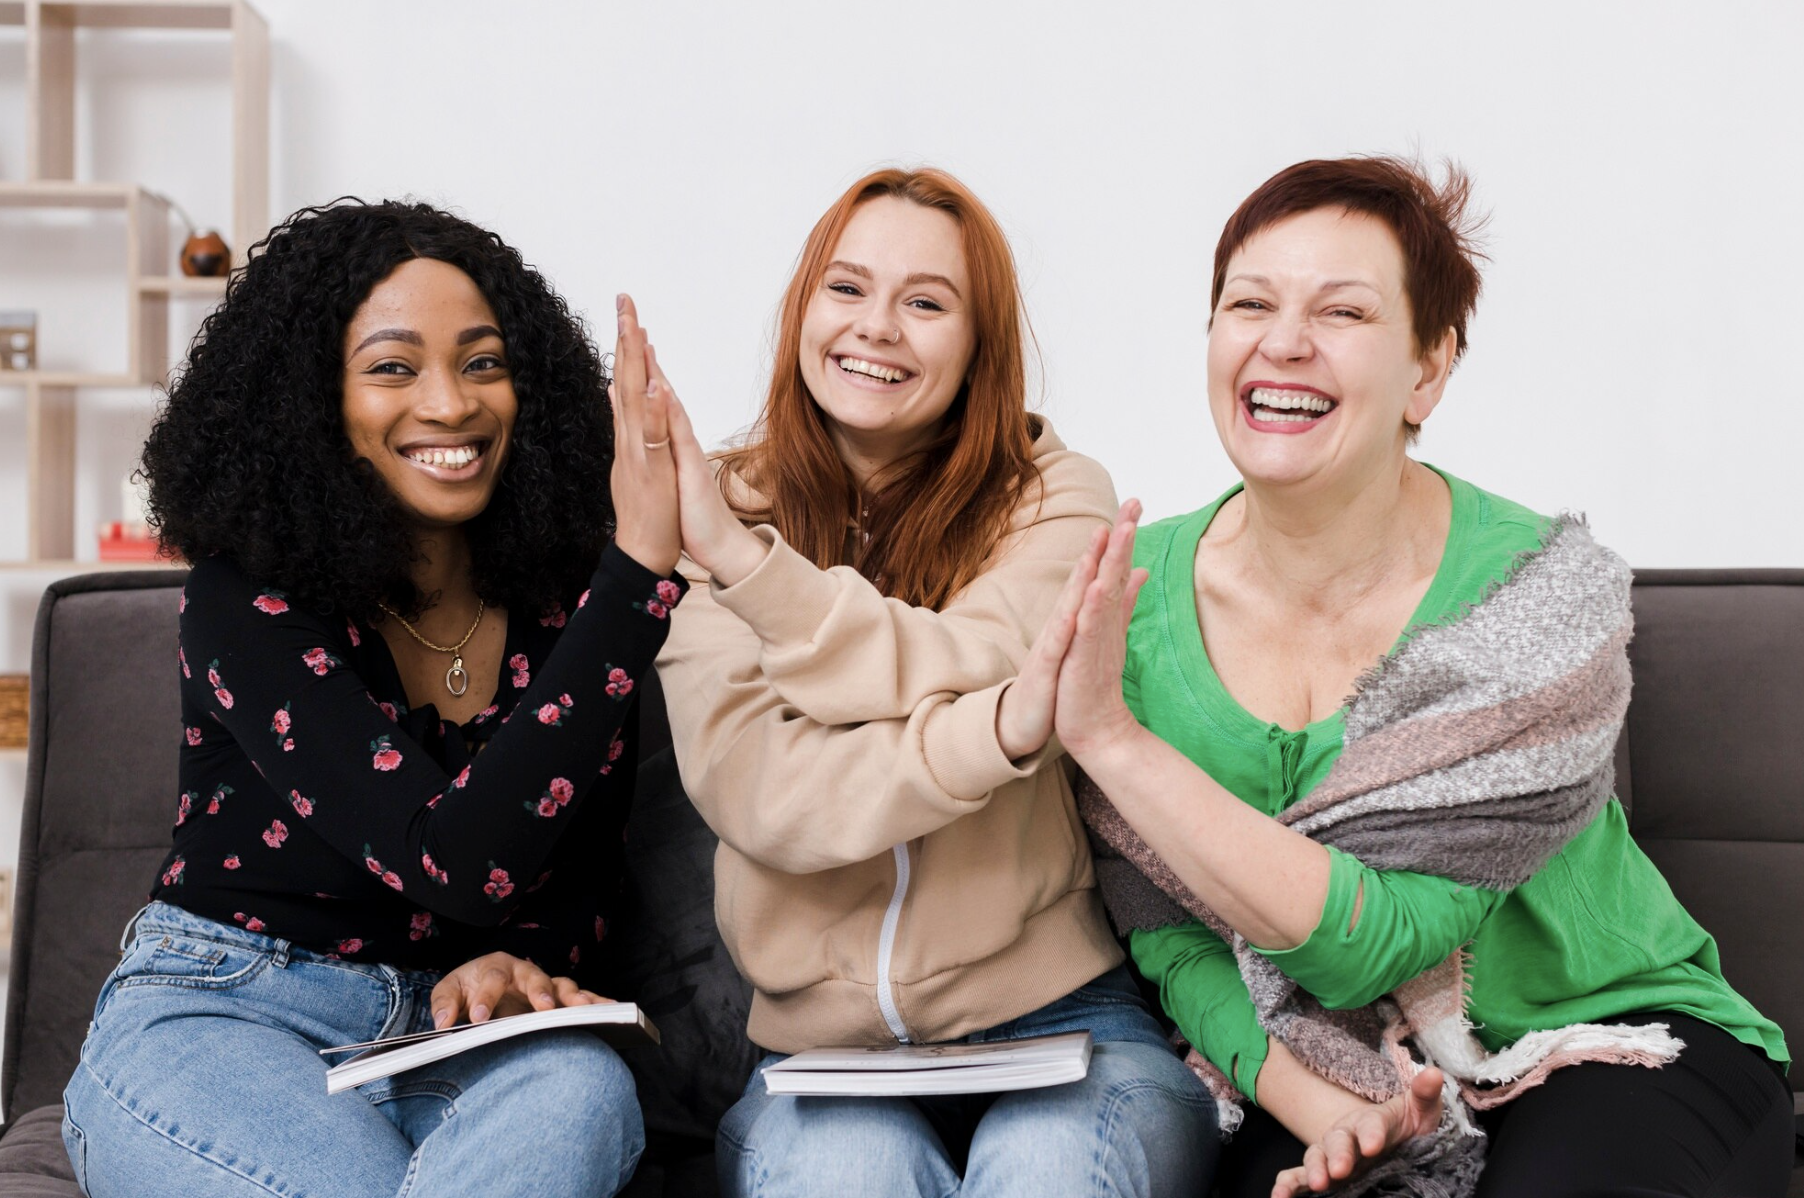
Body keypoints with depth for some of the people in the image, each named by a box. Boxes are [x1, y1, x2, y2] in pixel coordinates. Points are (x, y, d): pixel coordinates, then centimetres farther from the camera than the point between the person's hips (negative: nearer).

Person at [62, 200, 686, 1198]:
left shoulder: (565, 606, 1)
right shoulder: (245, 601, -13)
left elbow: (579, 881, 9)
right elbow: (459, 866, -27)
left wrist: (518, 969, -17)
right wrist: (641, 564, -30)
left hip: (452, 1042, 3)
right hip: (213, 1020, -3)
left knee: (579, 1090, -33)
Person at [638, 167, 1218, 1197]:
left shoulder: (1055, 497, 4)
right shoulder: (721, 516, 5)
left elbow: (948, 676, -16)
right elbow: (750, 790, -11)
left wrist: (737, 555, -19)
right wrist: (1006, 728, -25)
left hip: (1059, 1017, 0)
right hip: (821, 1039, 0)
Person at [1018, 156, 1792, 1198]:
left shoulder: (1548, 595, -17)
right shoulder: (1132, 595, -7)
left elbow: (1363, 944, -23)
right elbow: (1172, 940, -3)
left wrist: (1111, 738, -27)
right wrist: (1319, 1110, -20)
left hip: (1617, 1044, -1)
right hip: (1307, 1078, 1)